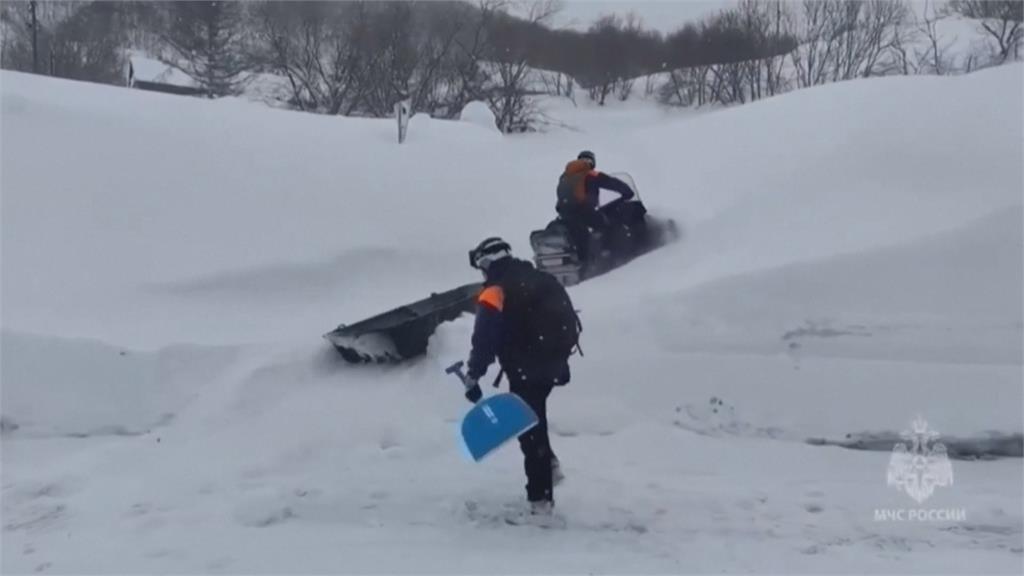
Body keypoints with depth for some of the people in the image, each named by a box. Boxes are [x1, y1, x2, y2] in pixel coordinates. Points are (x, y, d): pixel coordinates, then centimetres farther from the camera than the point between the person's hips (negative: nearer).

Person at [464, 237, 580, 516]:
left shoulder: (494, 292, -10)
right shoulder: (543, 280, 13)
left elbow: (484, 339, -18)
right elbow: (568, 319, 19)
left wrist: (473, 376, -17)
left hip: (526, 369, -7)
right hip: (553, 363, 7)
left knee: (529, 426, 0)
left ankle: (541, 497, 1)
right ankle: (548, 465, 22)